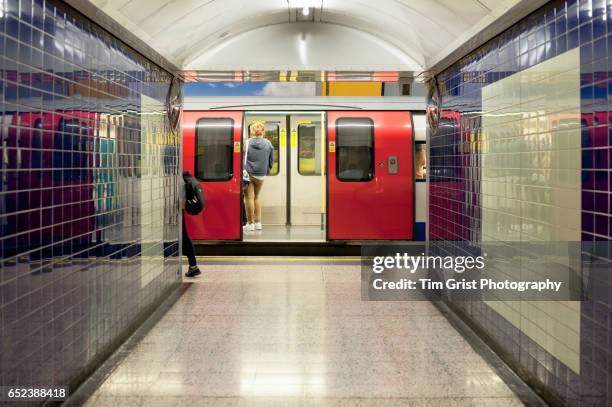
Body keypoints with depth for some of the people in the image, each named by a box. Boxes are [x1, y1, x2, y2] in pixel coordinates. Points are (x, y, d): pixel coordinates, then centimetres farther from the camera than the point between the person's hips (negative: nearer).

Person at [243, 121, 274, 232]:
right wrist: (266, 171, 20)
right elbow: (271, 160, 6)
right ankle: (258, 222, 18)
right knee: (257, 197, 18)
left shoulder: (247, 143, -9)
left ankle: (250, 223, 5)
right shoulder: (268, 144, -1)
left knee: (249, 198, 3)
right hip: (261, 175, 3)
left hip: (248, 173, -3)